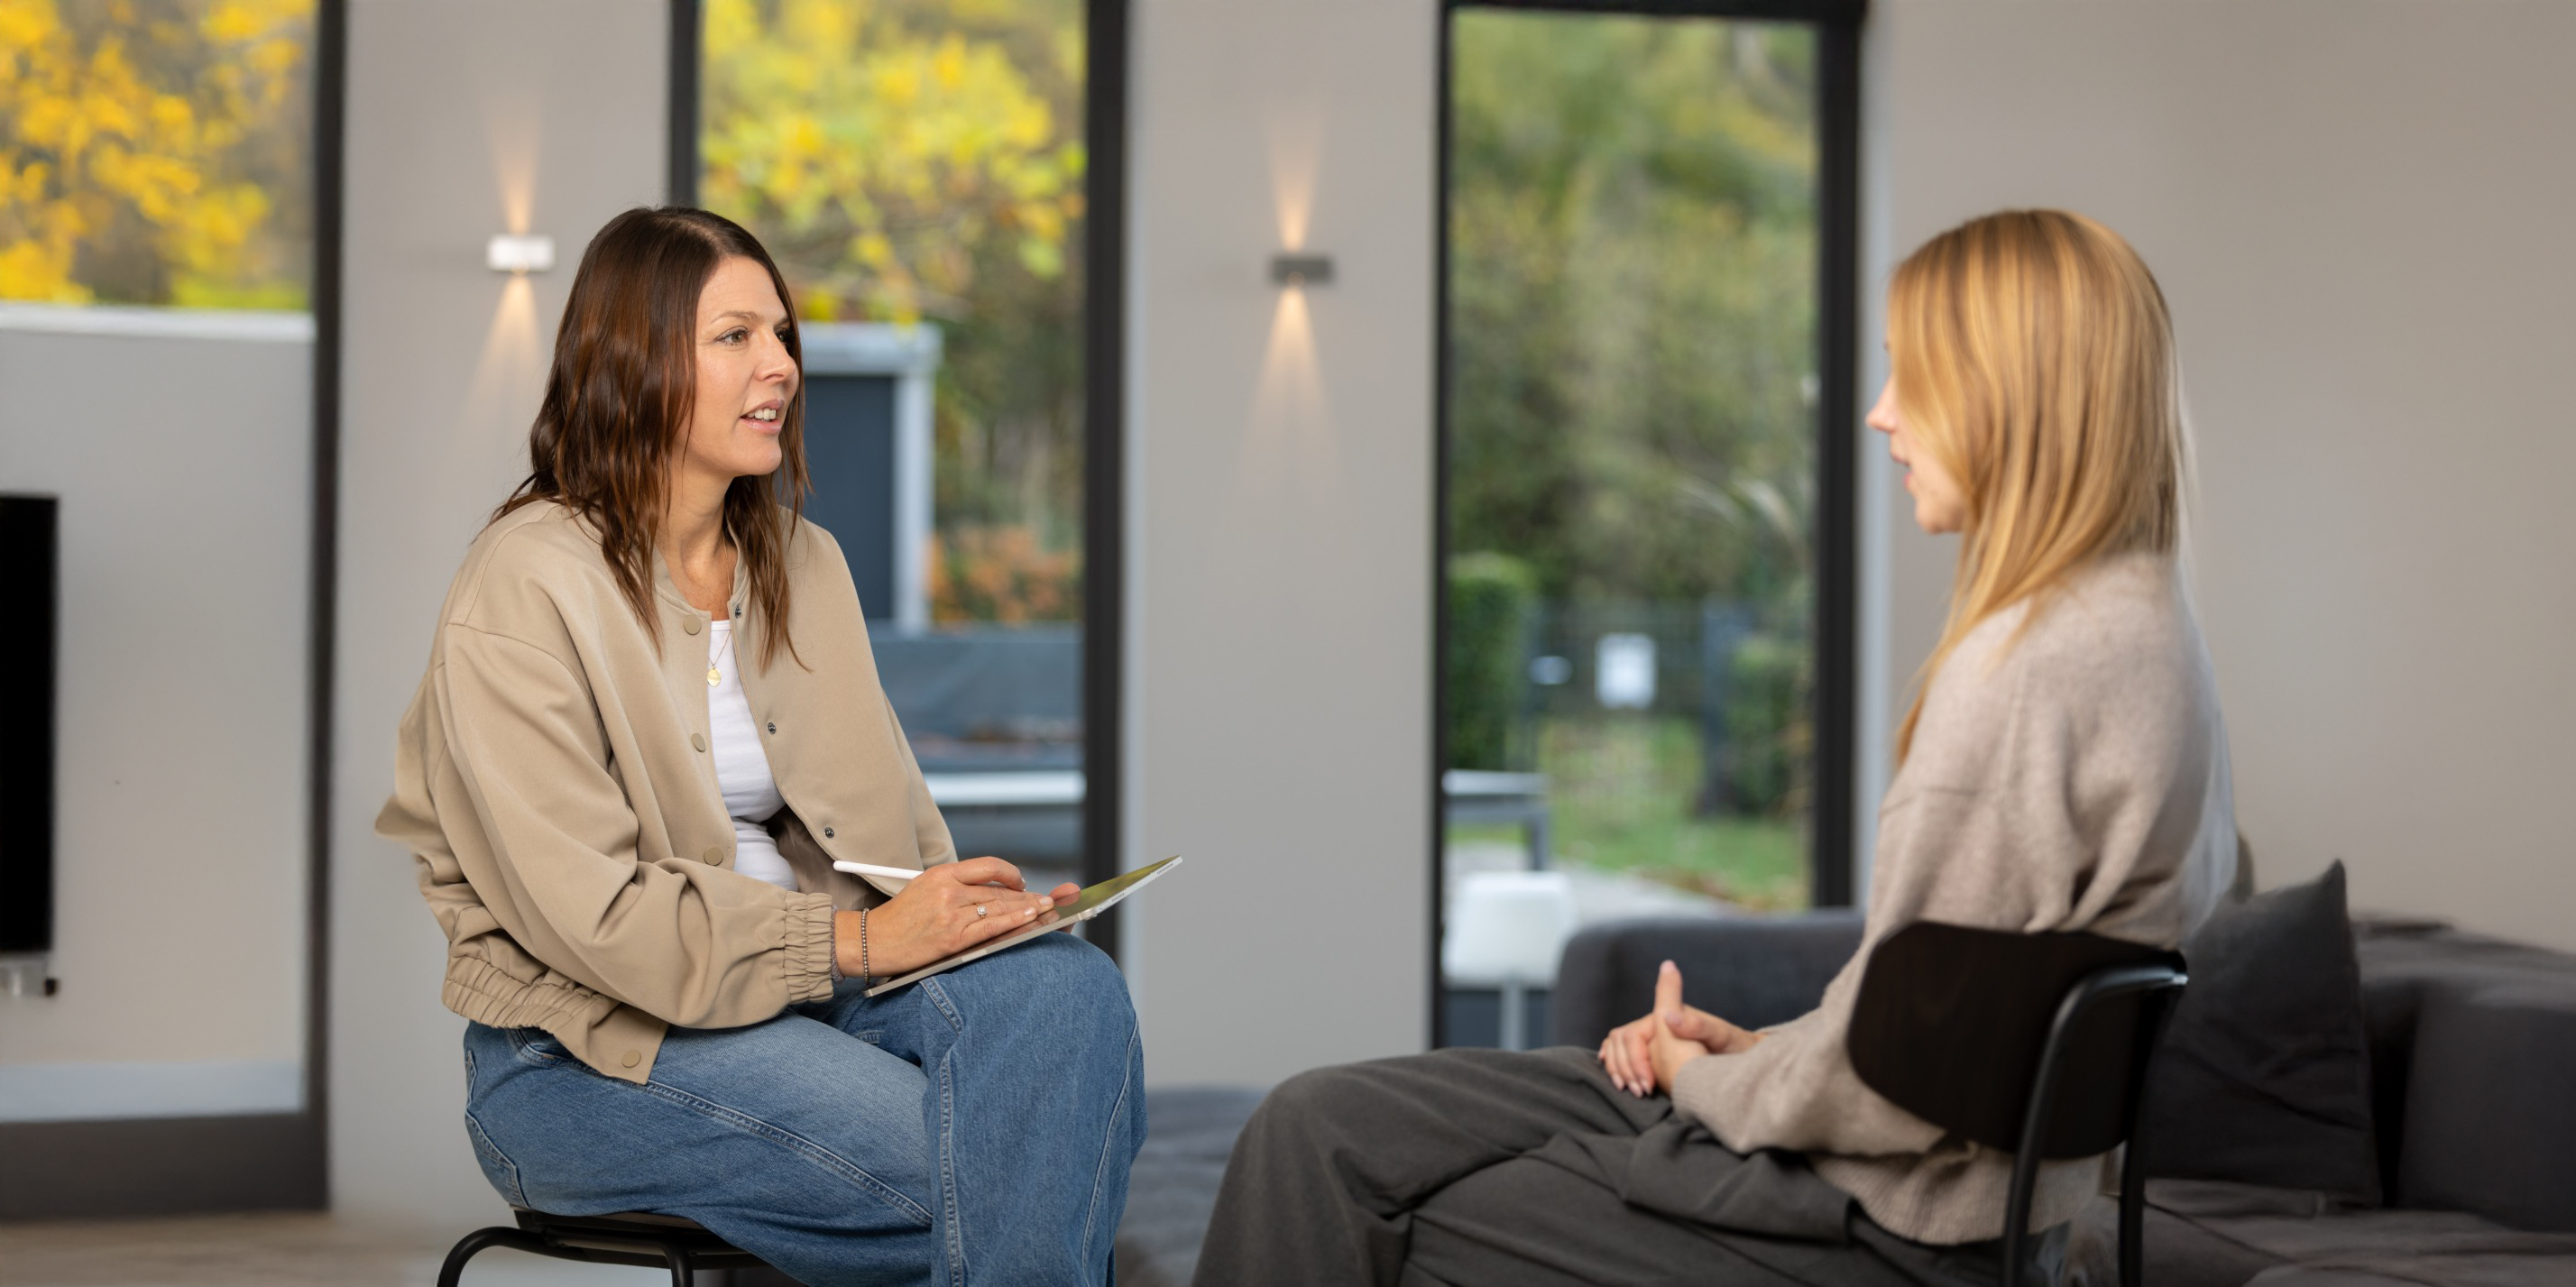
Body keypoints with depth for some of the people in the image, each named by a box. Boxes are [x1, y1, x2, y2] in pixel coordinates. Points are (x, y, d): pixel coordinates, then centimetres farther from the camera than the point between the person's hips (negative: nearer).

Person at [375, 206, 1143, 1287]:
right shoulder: (523, 590, -9)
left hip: (809, 976, 6)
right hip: (587, 1053, -6)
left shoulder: (803, 566, 14)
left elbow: (881, 816, 15)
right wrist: (856, 939, -22)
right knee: (975, 1167, -28)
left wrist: (969, 903, -8)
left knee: (1068, 990, -25)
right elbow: (588, 909, -17)